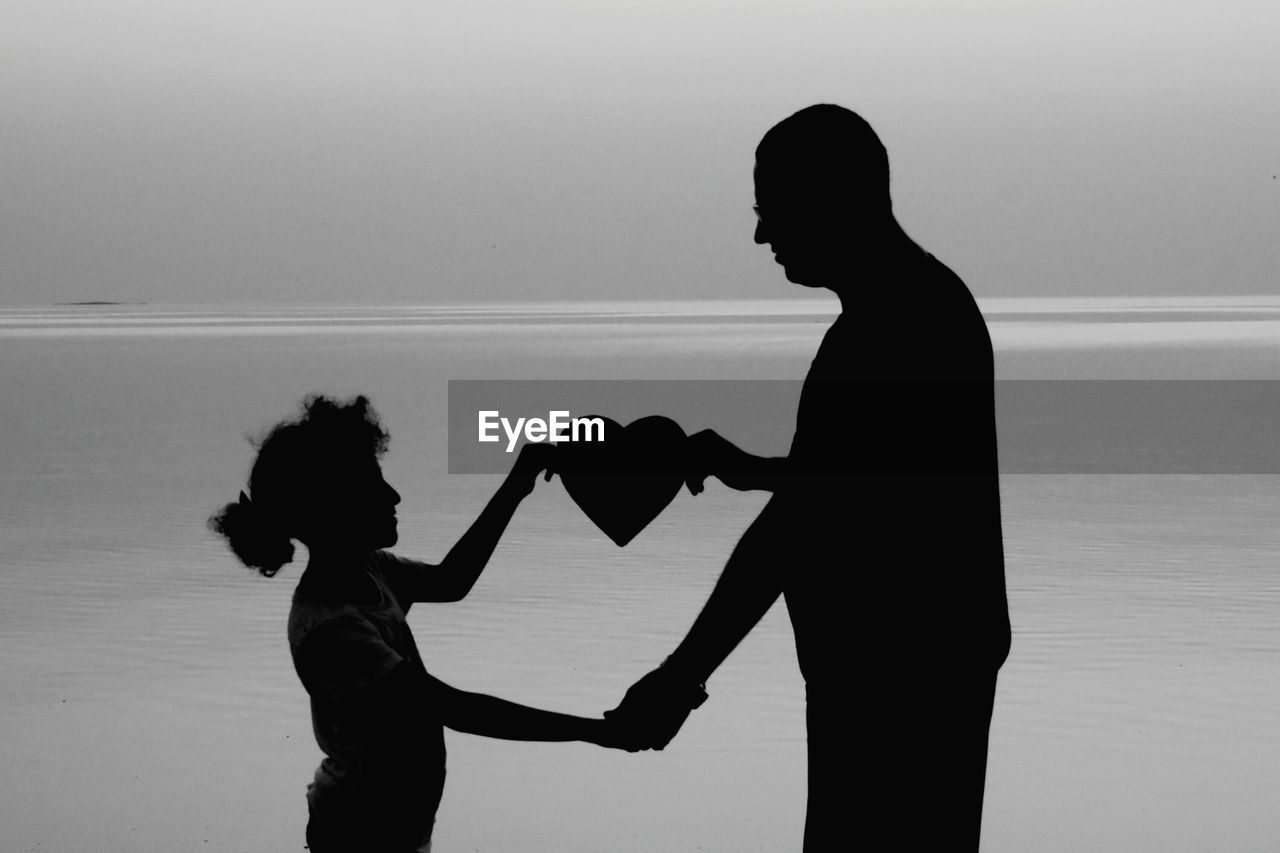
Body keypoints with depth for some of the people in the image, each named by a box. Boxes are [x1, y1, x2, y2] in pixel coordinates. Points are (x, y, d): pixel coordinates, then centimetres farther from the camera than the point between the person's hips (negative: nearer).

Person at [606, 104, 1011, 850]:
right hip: (924, 652, 10)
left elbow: (796, 526, -22)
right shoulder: (923, 301, 11)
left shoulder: (884, 332, -21)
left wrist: (684, 674, -18)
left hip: (897, 666, -10)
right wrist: (746, 468, 16)